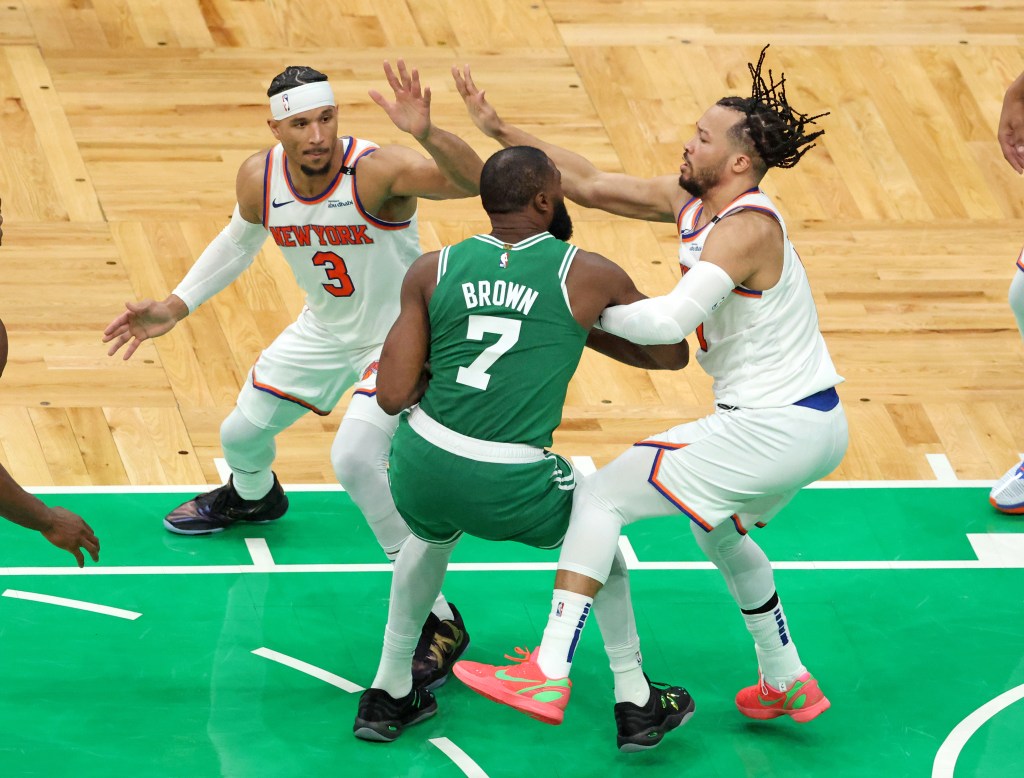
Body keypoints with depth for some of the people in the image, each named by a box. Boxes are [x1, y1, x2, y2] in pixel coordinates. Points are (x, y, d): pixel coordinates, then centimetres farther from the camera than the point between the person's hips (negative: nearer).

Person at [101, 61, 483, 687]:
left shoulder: (377, 170, -33)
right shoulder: (259, 178, -15)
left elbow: (475, 181, -47)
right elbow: (242, 240, 9)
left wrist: (426, 134, -65)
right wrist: (174, 308, 6)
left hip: (400, 335, -6)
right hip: (324, 332, 6)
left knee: (356, 458, -27)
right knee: (242, 435, 18)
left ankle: (439, 622, -17)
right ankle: (253, 497, 61)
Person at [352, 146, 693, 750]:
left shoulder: (433, 271, 5)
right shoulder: (588, 276, 0)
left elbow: (393, 395, 2)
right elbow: (673, 354, 14)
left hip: (422, 468, 3)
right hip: (508, 489, -3)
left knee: (433, 537, 39)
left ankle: (389, 694, 42)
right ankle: (636, 704, 32)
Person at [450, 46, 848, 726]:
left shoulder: (747, 227, -21)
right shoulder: (688, 200, 7)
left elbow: (670, 320, -31)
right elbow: (591, 184, 11)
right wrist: (501, 130, 8)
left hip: (775, 428, -10)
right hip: (815, 425, 10)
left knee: (602, 498, -8)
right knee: (718, 530, 35)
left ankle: (547, 676, -11)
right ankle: (788, 684, 42)